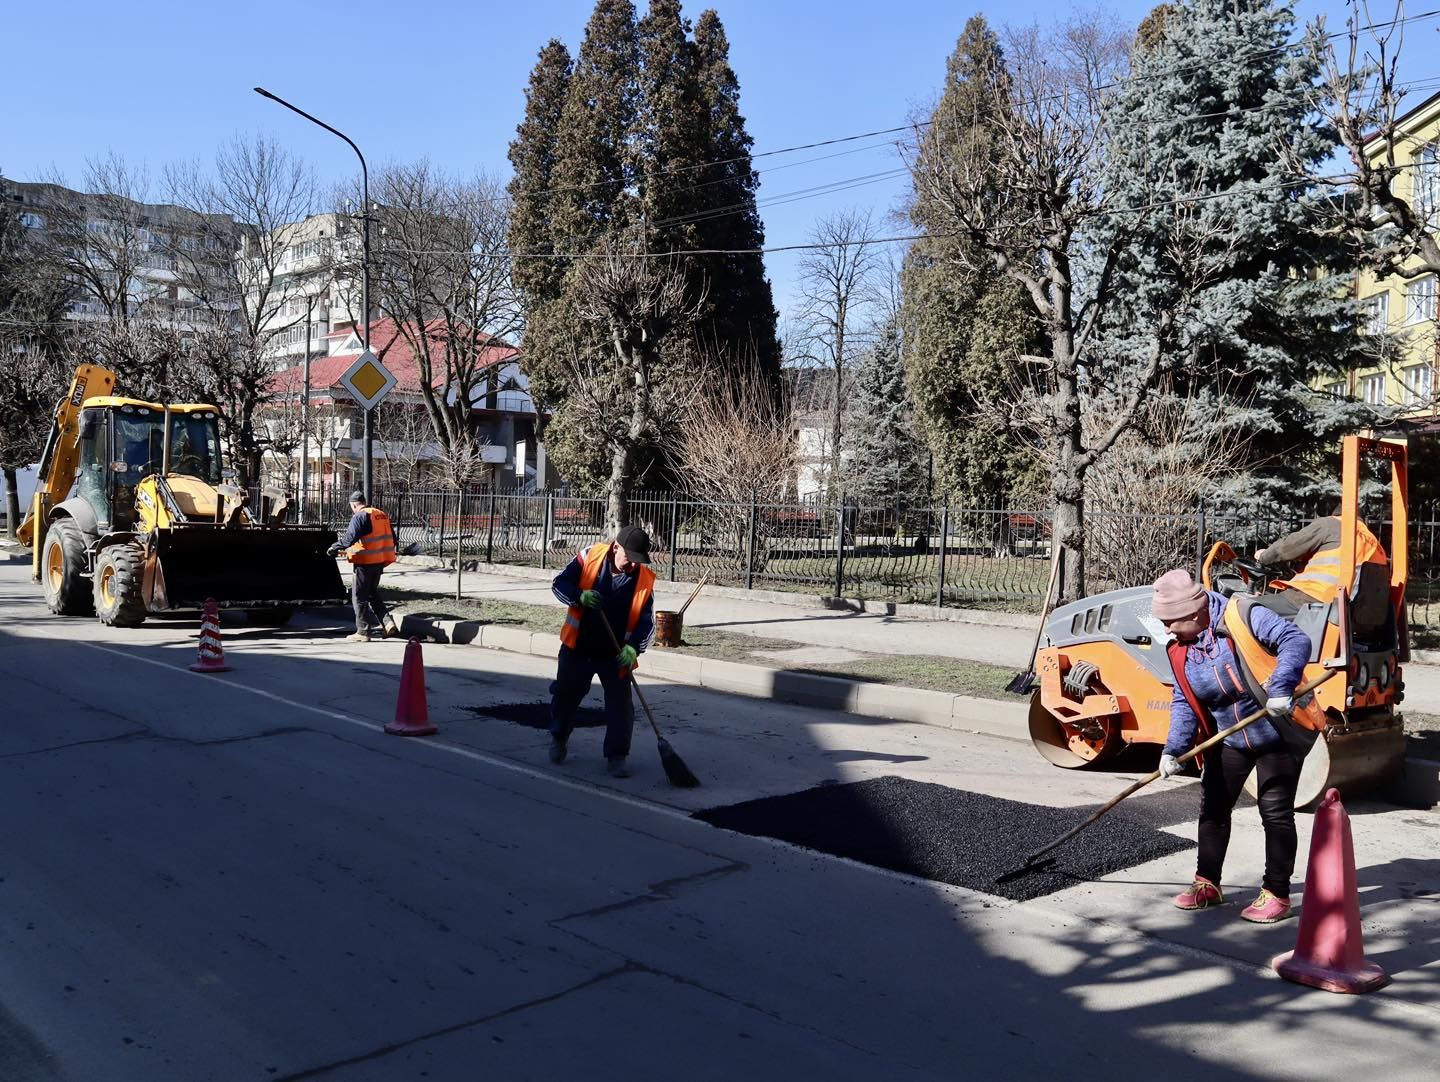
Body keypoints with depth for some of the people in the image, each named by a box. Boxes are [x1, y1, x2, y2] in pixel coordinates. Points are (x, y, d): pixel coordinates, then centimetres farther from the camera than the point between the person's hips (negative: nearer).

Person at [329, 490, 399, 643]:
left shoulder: (360, 516, -13)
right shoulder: (382, 515, 11)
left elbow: (349, 537, -24)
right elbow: (392, 538, 17)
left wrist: (335, 547, -13)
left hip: (365, 562, -8)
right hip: (380, 561, 8)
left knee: (359, 596, 2)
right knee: (372, 594, 21)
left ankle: (363, 632, 4)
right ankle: (388, 622, 9)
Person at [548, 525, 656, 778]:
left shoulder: (645, 579, -11)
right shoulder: (590, 557, -13)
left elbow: (647, 621, -10)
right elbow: (559, 583, -7)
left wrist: (633, 647, -26)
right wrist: (580, 596, -27)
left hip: (616, 654, 0)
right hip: (578, 648, 0)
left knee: (621, 705, -4)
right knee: (565, 696, 16)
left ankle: (616, 757, 8)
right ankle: (559, 739, 41)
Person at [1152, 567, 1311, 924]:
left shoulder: (1243, 616, -23)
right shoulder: (1179, 648, -4)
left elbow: (1296, 641, -28)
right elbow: (1184, 703, -2)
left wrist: (1280, 687, -41)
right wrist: (1174, 749, -14)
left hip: (1278, 732, -6)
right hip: (1229, 738, 7)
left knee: (1276, 812, 0)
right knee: (1213, 807, 10)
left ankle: (1277, 894, 13)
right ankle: (1207, 883, 24)